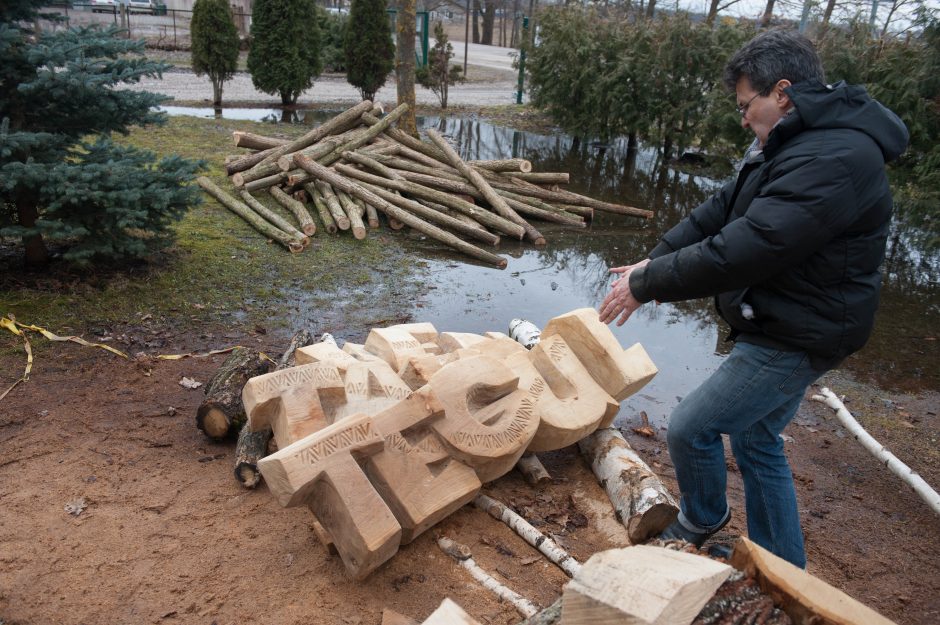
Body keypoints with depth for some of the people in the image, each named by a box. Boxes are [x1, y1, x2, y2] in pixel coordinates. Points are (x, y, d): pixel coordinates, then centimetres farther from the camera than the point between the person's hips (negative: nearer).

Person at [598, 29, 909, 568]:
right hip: (780, 328, 10)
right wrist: (654, 262, -1)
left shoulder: (835, 160, -26)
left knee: (690, 428, -1)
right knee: (758, 444, 19)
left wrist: (647, 285, -22)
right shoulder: (799, 143, 9)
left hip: (793, 339, -10)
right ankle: (785, 569, 36)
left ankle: (703, 521, 29)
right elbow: (721, 210, 9)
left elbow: (741, 251, -31)